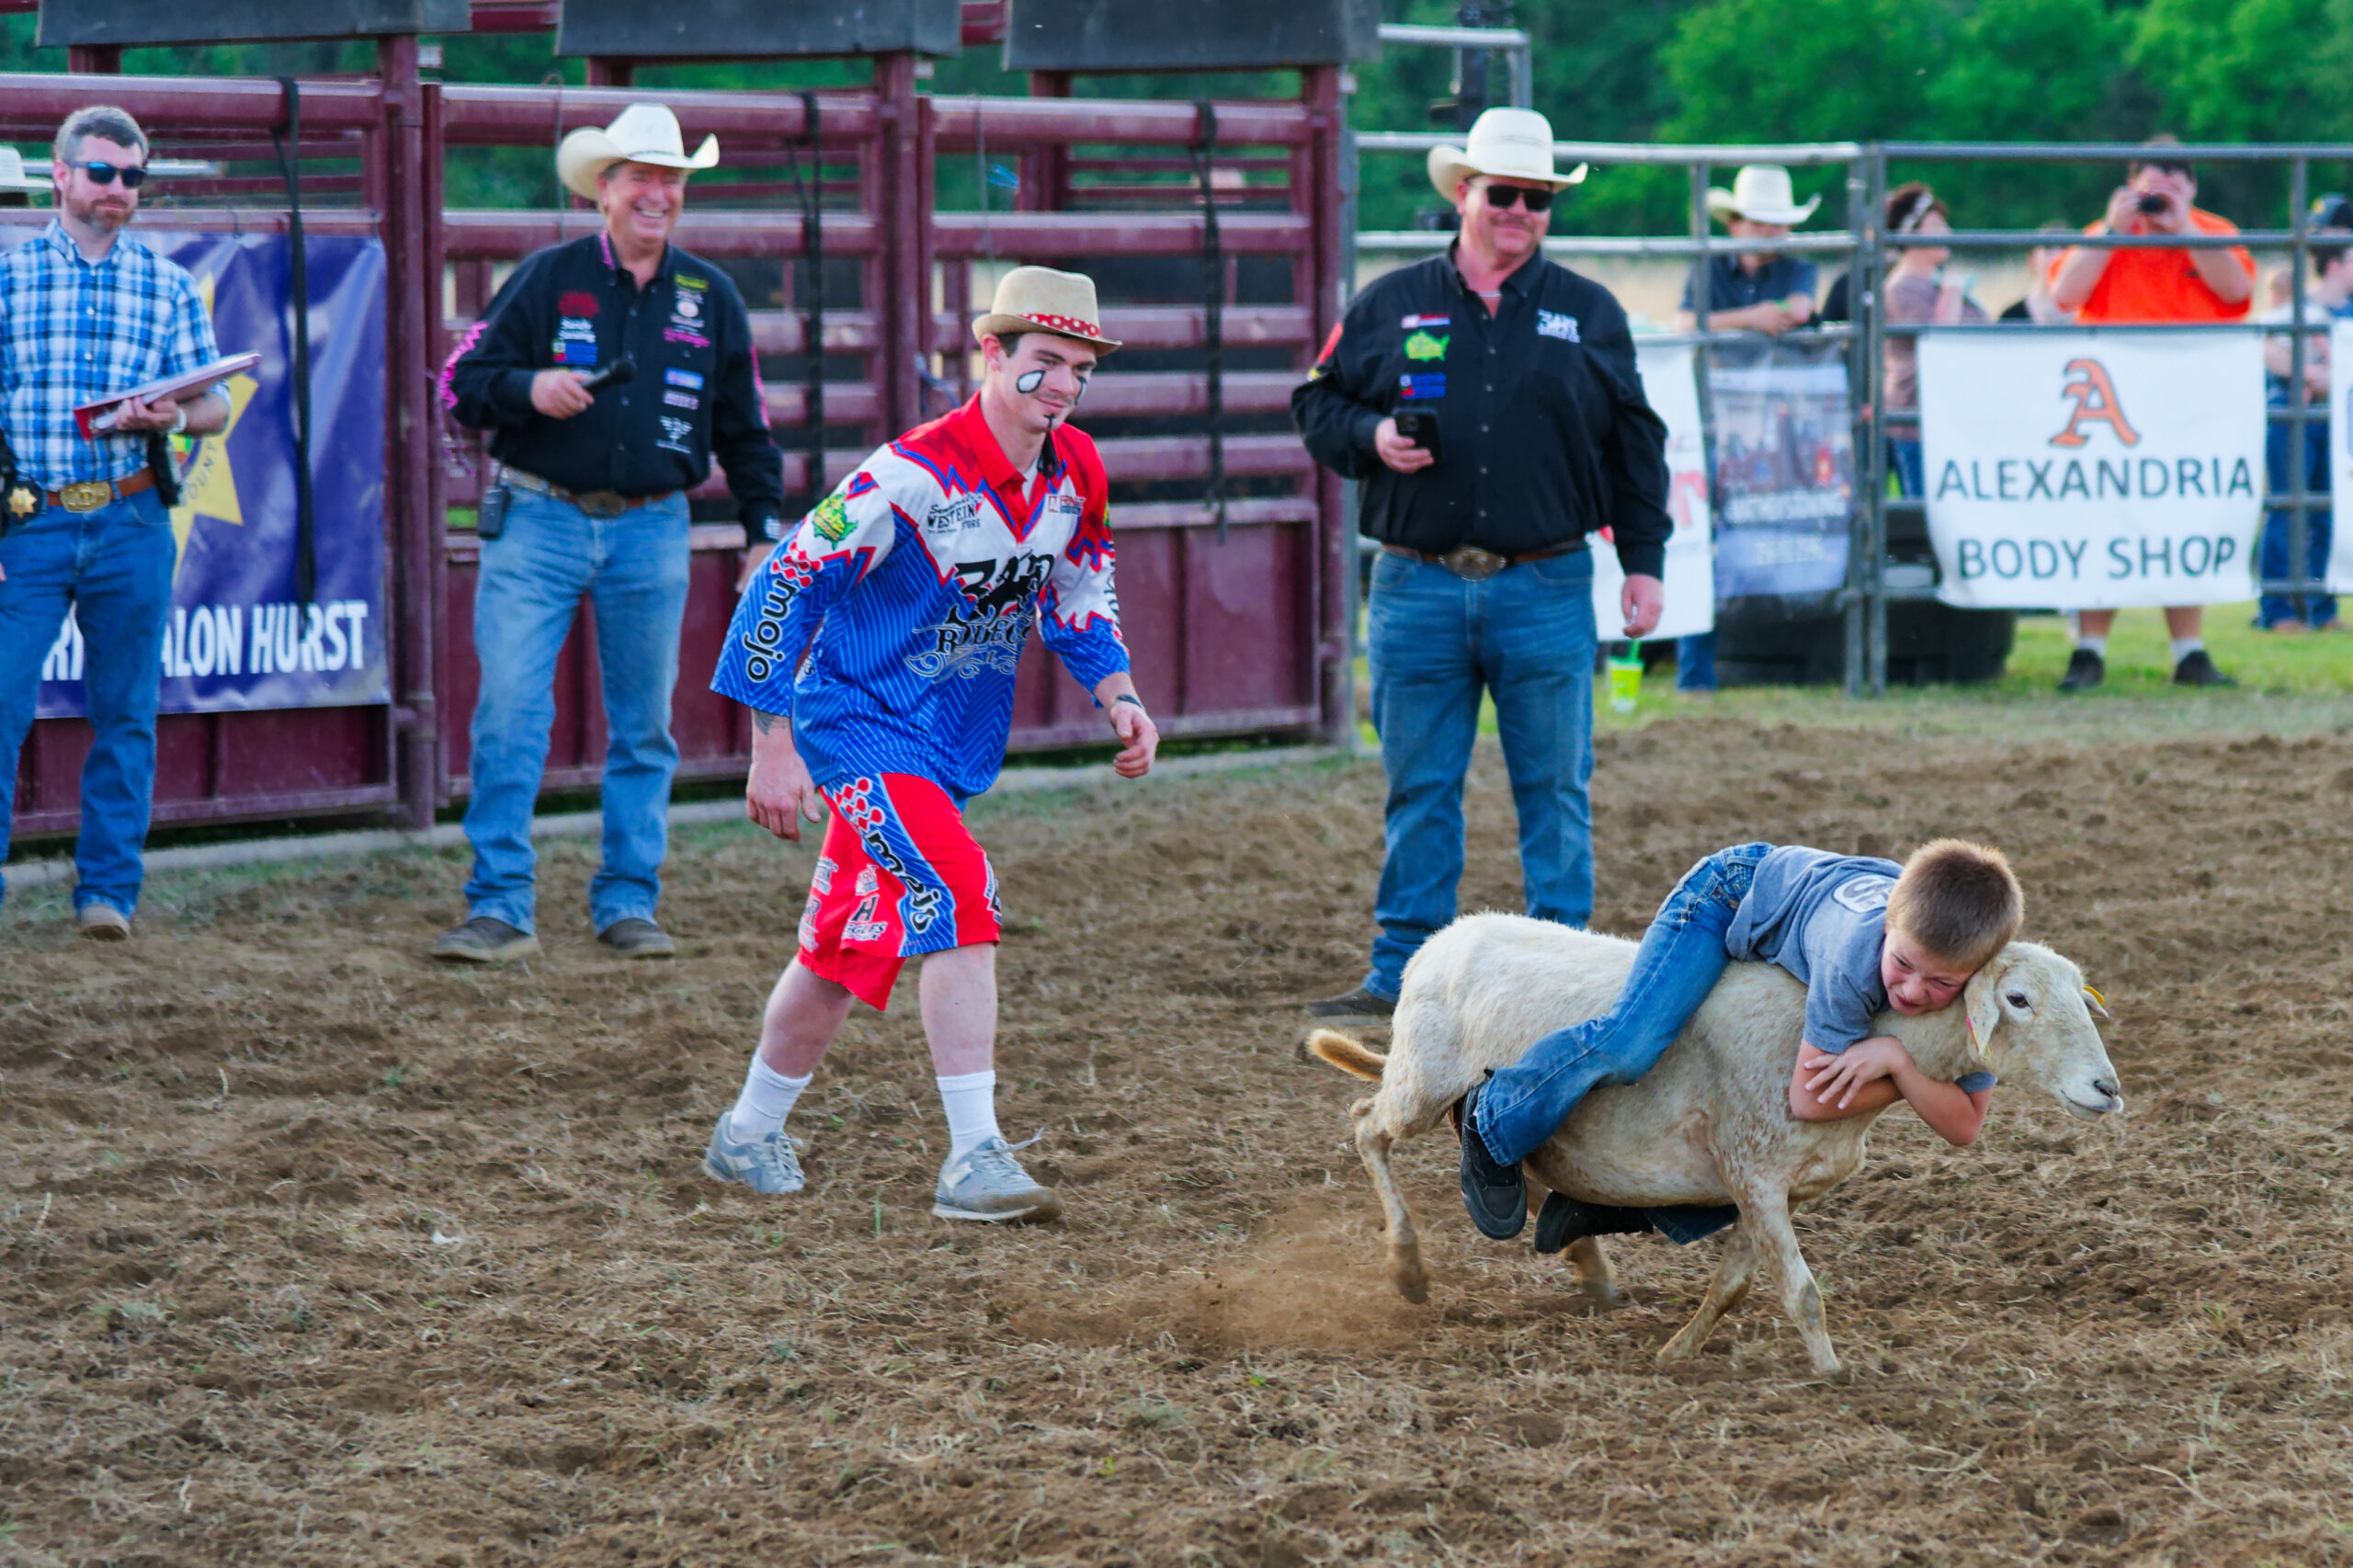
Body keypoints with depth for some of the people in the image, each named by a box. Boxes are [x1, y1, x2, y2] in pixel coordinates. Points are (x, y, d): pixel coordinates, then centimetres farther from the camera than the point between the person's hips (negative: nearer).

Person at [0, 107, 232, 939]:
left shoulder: (168, 286, 10)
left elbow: (217, 403, 9)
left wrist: (175, 416, -14)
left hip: (131, 528, 2)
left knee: (125, 715, 5)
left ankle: (108, 889, 13)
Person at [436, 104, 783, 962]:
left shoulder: (710, 297, 8)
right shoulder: (547, 278, 0)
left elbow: (742, 425, 17)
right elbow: (461, 382, 1)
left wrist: (766, 533, 12)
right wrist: (528, 388, -19)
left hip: (651, 530, 3)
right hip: (539, 520, -3)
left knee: (644, 725, 7)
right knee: (509, 708, -10)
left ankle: (628, 904, 16)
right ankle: (501, 908, -7)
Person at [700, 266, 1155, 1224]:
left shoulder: (1075, 473, -2)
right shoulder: (915, 476, -23)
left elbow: (1076, 595, 17)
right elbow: (786, 585, -19)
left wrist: (1118, 696, 1)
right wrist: (773, 748, -18)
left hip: (953, 748, 7)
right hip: (859, 725, -7)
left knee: (853, 945, 15)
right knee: (957, 894, -24)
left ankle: (749, 1135, 33)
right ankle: (974, 1161, -24)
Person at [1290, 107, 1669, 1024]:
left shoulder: (1589, 315, 9)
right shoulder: (1390, 307, 8)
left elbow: (1634, 447, 12)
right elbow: (1318, 406, 11)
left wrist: (1644, 562, 8)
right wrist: (1372, 437, -9)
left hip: (1546, 592, 0)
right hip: (1417, 587, 0)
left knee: (1554, 791, 4)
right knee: (1418, 792, 5)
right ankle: (1401, 973, 11)